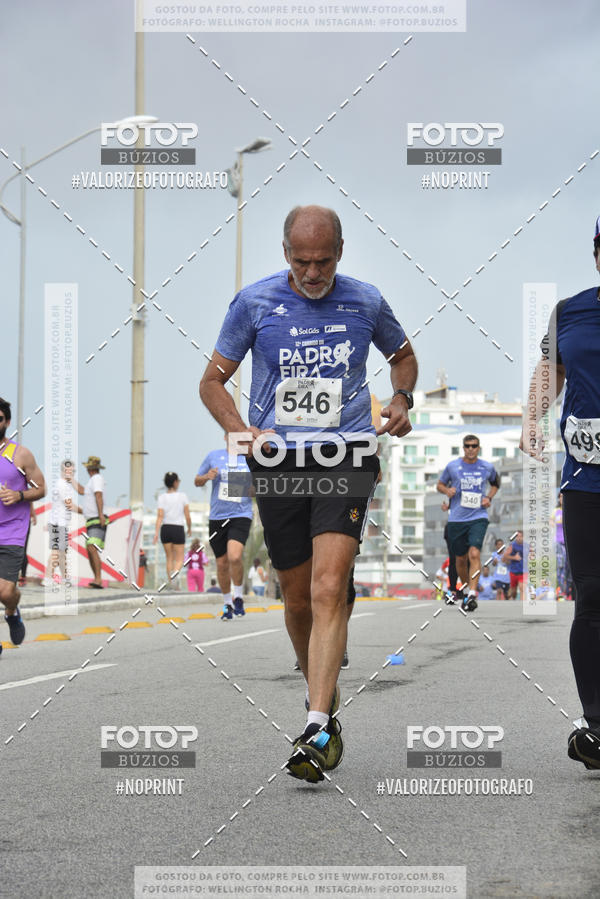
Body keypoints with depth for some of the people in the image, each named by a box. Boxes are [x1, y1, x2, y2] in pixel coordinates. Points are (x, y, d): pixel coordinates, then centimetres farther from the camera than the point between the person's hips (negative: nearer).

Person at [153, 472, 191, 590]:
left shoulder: (162, 497, 0)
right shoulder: (182, 496, -2)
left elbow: (160, 516, -9)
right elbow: (187, 516, -1)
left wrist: (156, 532, -11)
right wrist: (189, 529, 15)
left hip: (165, 528, 2)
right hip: (178, 529, -2)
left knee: (170, 558, 15)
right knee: (180, 559, 3)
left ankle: (172, 584, 13)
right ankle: (174, 574, -29)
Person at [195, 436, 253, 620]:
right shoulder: (214, 456, 7)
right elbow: (197, 481, 15)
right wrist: (207, 477, -7)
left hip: (241, 516, -2)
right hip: (217, 517, 2)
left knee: (234, 556, -24)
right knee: (222, 564, 6)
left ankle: (238, 596, -3)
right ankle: (227, 603, 26)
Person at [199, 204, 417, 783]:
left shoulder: (365, 302, 5)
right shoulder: (254, 301, 2)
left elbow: (402, 354, 25)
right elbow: (212, 380, 9)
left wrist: (402, 398, 4)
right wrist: (241, 431, -8)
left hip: (346, 458, -1)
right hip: (278, 461, 2)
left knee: (329, 592, -17)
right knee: (298, 599, 8)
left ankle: (317, 732, -22)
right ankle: (325, 701, 32)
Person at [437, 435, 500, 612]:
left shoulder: (487, 467, 4)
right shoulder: (452, 466, 2)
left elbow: (495, 483, 24)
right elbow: (440, 484, 15)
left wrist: (489, 497, 5)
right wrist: (447, 490, -8)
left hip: (478, 517, -1)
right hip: (456, 518, 2)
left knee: (474, 554, -20)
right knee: (461, 558, 11)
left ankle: (472, 595, -23)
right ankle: (464, 587, 37)